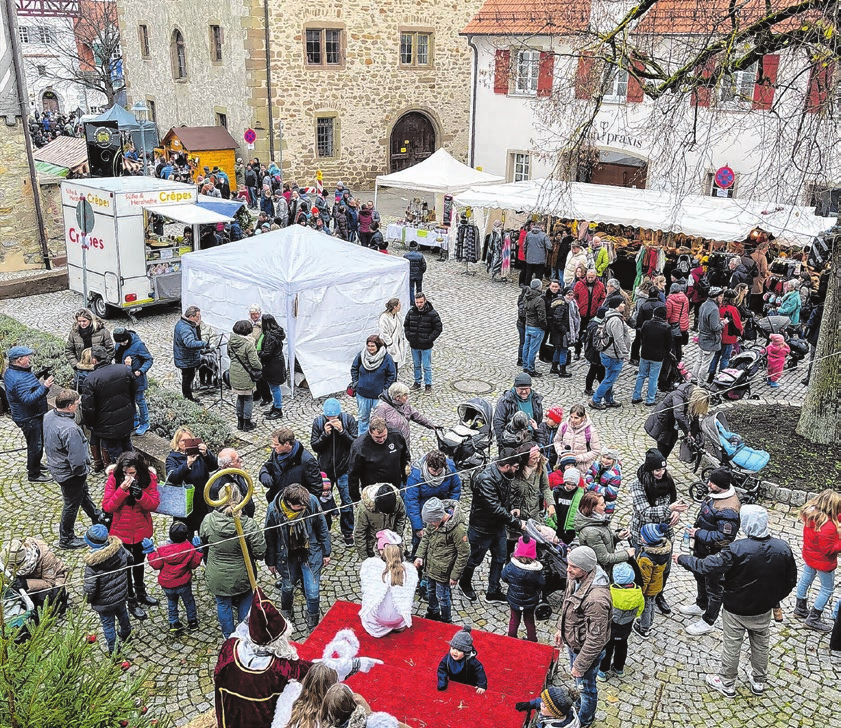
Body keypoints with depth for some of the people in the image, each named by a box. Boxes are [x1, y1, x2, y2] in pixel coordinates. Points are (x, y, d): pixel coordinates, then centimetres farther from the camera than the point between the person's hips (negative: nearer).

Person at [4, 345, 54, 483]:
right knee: (36, 445, 2)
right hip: (29, 419, -11)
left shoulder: (11, 372, 5)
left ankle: (34, 465, 45)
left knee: (37, 442, 26)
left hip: (34, 415, 11)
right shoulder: (18, 379, -29)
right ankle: (34, 474, 15)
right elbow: (28, 399, -34)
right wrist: (44, 388, -37)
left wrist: (39, 383, 7)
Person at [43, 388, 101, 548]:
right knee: (72, 504, 12)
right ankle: (66, 539, 30)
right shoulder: (70, 429, -37)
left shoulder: (49, 416, -9)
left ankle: (97, 517, 50)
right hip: (69, 473, -9)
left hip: (56, 467, 9)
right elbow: (76, 459, -32)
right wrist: (83, 470, -11)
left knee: (83, 493, 29)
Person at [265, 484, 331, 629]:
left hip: (311, 554, 0)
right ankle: (285, 612, 54)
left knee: (313, 591, 1)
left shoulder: (312, 501, -22)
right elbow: (270, 537, -6)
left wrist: (326, 552, 2)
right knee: (287, 587, 21)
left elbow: (322, 528, -6)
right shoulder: (274, 509, -23)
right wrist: (270, 561, 4)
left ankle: (313, 622, 30)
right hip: (287, 556, 0)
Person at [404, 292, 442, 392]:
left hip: (426, 346, -4)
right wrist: (408, 336, 2)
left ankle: (428, 384, 19)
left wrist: (429, 339, -12)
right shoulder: (411, 312, -2)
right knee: (416, 365, 18)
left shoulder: (432, 313, -12)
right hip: (414, 345, 4)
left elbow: (438, 328, -6)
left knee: (427, 367, 5)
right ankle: (417, 382, 32)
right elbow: (406, 325, 13)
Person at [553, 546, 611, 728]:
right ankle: (582, 702, 61)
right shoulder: (576, 578, -15)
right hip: (572, 642, 7)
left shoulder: (597, 598, -40)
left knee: (586, 686, 21)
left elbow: (596, 639, -31)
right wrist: (561, 628, 14)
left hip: (587, 650, -7)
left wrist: (580, 665, -21)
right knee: (578, 680, 32)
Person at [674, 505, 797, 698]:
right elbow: (790, 580, -3)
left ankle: (727, 684, 36)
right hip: (764, 610, 4)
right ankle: (759, 681, 45)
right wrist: (774, 599, 14)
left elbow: (707, 567, -28)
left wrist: (682, 559, -13)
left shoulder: (737, 549, -31)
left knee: (731, 646, 17)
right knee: (761, 645, 26)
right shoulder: (783, 548, -16)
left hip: (736, 611, -4)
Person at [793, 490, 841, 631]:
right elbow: (829, 550, -29)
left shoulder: (811, 513, -15)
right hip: (823, 562, -8)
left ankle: (800, 609, 46)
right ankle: (813, 619, 25)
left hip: (809, 555, 8)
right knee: (828, 588, 14)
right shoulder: (828, 528, -38)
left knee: (805, 580, 25)